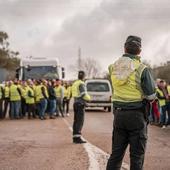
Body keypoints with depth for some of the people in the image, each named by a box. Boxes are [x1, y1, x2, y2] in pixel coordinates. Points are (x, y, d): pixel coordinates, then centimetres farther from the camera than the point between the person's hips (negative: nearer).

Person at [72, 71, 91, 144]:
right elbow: (84, 95, -18)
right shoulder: (81, 84, -12)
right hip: (80, 104, -9)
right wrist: (89, 97, 2)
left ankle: (75, 137, 13)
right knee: (80, 121, -10)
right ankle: (78, 138, -15)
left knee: (76, 121, 11)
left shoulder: (74, 84, 15)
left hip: (75, 103, 9)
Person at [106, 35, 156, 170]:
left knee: (116, 152, 13)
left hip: (118, 113, 5)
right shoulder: (141, 69, -14)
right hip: (137, 115, -5)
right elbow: (151, 95, -10)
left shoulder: (113, 68, 2)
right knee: (137, 155, 3)